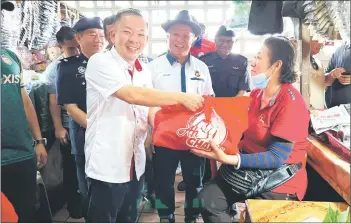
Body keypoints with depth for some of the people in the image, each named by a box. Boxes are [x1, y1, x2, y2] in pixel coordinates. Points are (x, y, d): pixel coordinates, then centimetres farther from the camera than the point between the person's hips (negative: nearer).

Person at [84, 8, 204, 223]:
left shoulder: (144, 70, 7)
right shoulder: (100, 62, -14)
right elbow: (132, 95, -27)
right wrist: (181, 97, -24)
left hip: (136, 164, 6)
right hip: (107, 166, -6)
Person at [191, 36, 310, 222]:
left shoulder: (291, 102, -22)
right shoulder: (256, 93, 4)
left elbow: (276, 157, -25)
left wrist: (228, 159, -35)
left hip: (279, 180, -7)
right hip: (249, 169, 7)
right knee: (207, 199, -2)